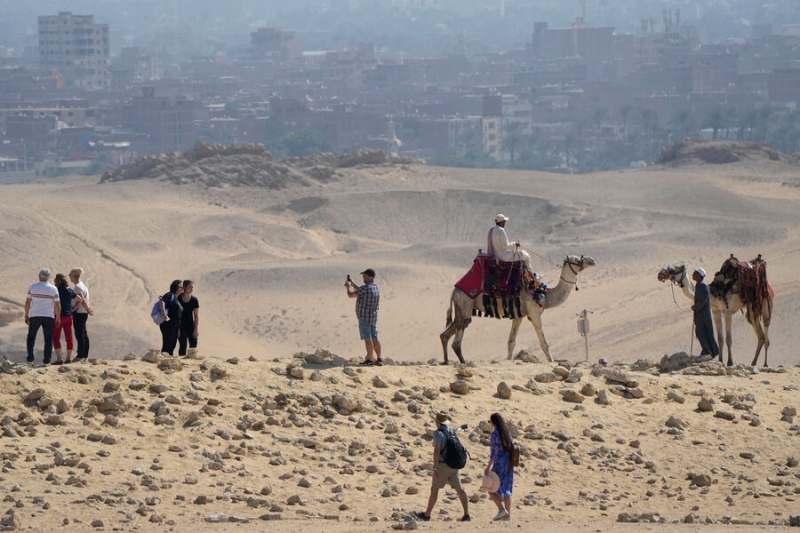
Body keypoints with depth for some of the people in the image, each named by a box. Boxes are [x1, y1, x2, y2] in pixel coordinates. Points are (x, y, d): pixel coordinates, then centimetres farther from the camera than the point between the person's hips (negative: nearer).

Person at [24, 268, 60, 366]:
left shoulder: (32, 287, -2)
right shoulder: (53, 289, -2)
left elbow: (27, 303, -3)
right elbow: (57, 305, -2)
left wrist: (26, 315, 6)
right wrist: (58, 318, 7)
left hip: (35, 316, 0)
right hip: (48, 317, 0)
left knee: (31, 337, 12)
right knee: (48, 339, 7)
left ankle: (30, 358, 2)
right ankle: (47, 360, 2)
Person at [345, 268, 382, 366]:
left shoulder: (365, 288, -19)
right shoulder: (376, 287, 8)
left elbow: (351, 295, -15)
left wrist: (348, 286, 4)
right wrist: (353, 285, 28)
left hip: (364, 317, -8)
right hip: (374, 317, 8)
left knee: (367, 339, -7)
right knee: (375, 339, 11)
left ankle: (370, 360, -10)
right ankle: (379, 359, 12)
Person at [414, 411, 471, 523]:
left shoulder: (438, 433, -12)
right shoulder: (452, 432, 10)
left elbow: (437, 450, -20)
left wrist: (435, 468, -20)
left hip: (442, 465, -6)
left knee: (434, 489, 7)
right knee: (459, 489, -1)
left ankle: (427, 515, 19)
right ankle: (466, 514, -12)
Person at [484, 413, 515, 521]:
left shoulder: (495, 434, -12)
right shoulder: (507, 433, 11)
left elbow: (495, 452, -17)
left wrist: (488, 467, -16)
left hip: (499, 463, -8)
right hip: (508, 464, 8)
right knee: (506, 489, 9)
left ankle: (502, 509, -13)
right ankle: (508, 514, 5)